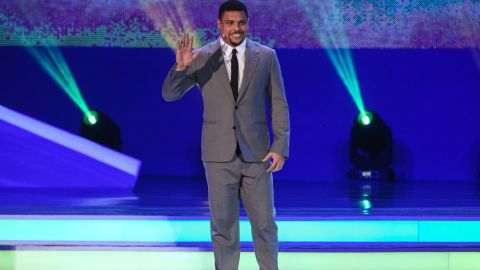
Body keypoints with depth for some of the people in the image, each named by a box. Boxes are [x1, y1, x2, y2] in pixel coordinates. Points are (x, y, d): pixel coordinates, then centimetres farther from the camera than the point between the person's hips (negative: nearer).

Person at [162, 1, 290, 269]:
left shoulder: (266, 56, 0)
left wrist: (281, 146, -5)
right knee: (223, 224, 6)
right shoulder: (201, 58, -2)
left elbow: (279, 104, 2)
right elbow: (170, 94, -4)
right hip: (219, 155, 0)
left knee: (265, 223, 6)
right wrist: (181, 66, -23)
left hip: (256, 153, 0)